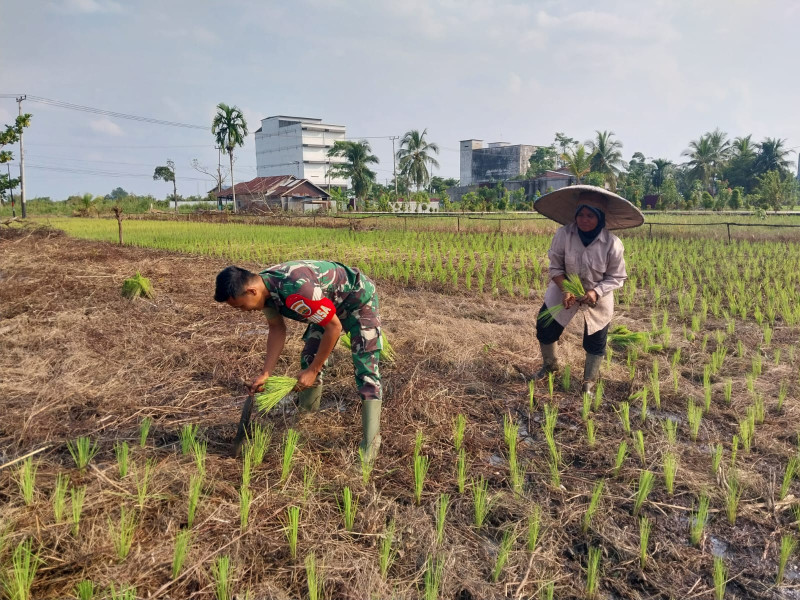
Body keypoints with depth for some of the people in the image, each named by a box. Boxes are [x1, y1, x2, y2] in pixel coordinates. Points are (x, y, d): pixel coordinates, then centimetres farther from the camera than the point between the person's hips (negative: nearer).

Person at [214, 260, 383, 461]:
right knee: (308, 360, 7)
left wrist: (313, 370, -20)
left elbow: (334, 327, -30)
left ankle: (370, 446, -11)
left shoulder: (296, 290, -40)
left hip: (358, 299, -8)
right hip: (330, 303, 9)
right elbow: (277, 329, 0)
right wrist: (266, 373, -8)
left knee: (366, 371, -14)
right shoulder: (265, 287, -13)